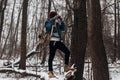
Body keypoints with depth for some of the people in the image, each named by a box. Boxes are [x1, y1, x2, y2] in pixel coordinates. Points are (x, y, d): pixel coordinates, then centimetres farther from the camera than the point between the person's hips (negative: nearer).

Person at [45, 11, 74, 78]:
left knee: (67, 52, 4)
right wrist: (54, 19, -20)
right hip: (53, 41, -7)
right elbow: (48, 26, -21)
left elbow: (63, 28, 13)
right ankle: (50, 72, -3)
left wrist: (61, 21, 4)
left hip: (59, 41, 7)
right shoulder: (48, 22, 2)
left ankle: (66, 67, 13)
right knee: (51, 56, -6)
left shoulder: (57, 23, 18)